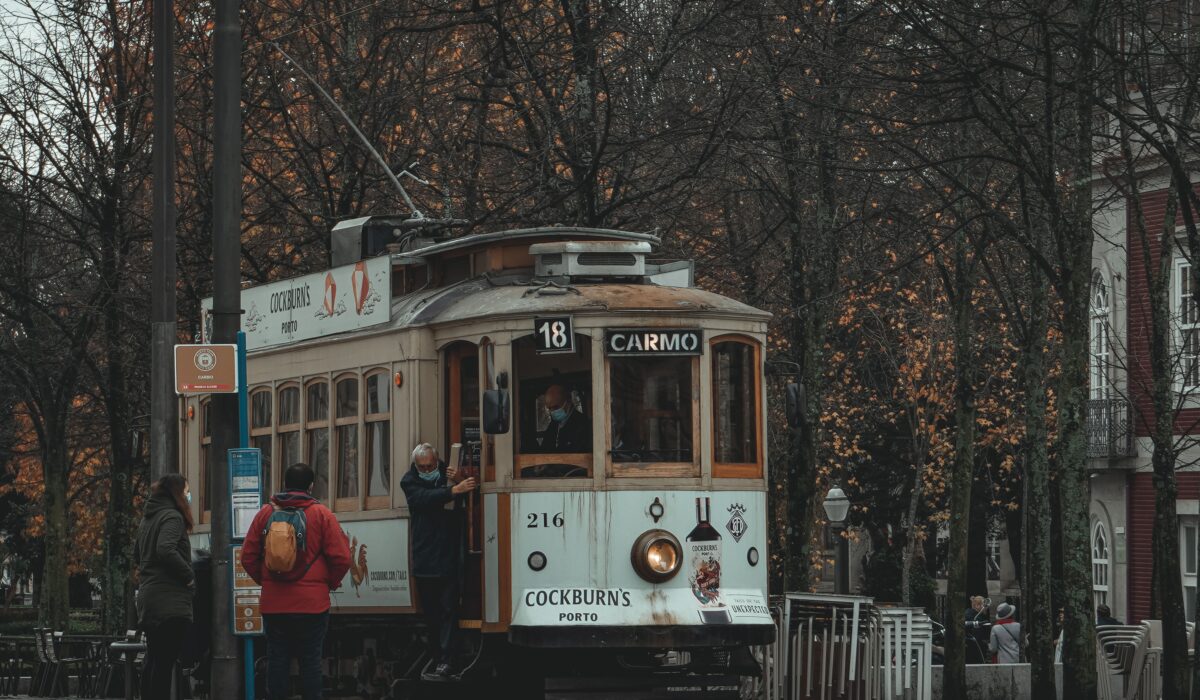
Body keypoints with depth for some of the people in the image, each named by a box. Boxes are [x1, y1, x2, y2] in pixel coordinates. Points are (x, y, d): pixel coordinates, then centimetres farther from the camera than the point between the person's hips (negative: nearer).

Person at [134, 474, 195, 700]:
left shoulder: (147, 519, 18)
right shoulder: (172, 517, -11)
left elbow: (138, 555, 26)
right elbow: (166, 550, -26)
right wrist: (189, 577, -16)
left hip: (148, 597, 9)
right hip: (170, 600, -9)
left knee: (153, 658, 15)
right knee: (165, 659, -10)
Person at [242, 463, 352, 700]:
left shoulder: (265, 514, 2)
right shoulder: (321, 514, -5)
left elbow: (248, 557, 5)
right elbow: (341, 558, -8)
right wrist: (331, 583, 8)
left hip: (273, 603, 2)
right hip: (312, 603, -2)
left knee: (277, 659, 7)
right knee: (310, 660, 3)